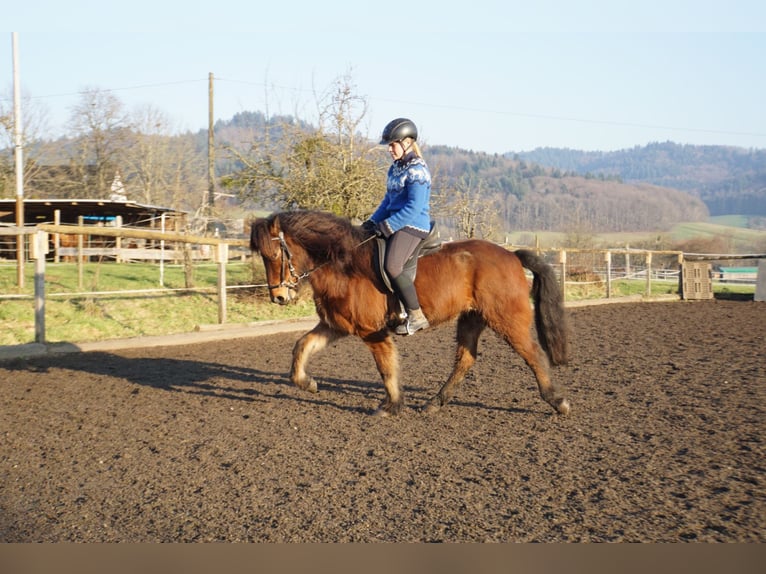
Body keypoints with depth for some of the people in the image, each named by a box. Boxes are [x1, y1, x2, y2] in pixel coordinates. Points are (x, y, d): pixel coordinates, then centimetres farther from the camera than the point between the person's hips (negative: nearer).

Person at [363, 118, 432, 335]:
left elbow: (414, 208, -20)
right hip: (393, 225, 11)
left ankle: (416, 316, -17)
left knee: (391, 266, -28)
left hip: (413, 226, -11)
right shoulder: (396, 168, 14)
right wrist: (373, 221, 9)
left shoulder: (416, 170, -14)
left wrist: (386, 226, -21)